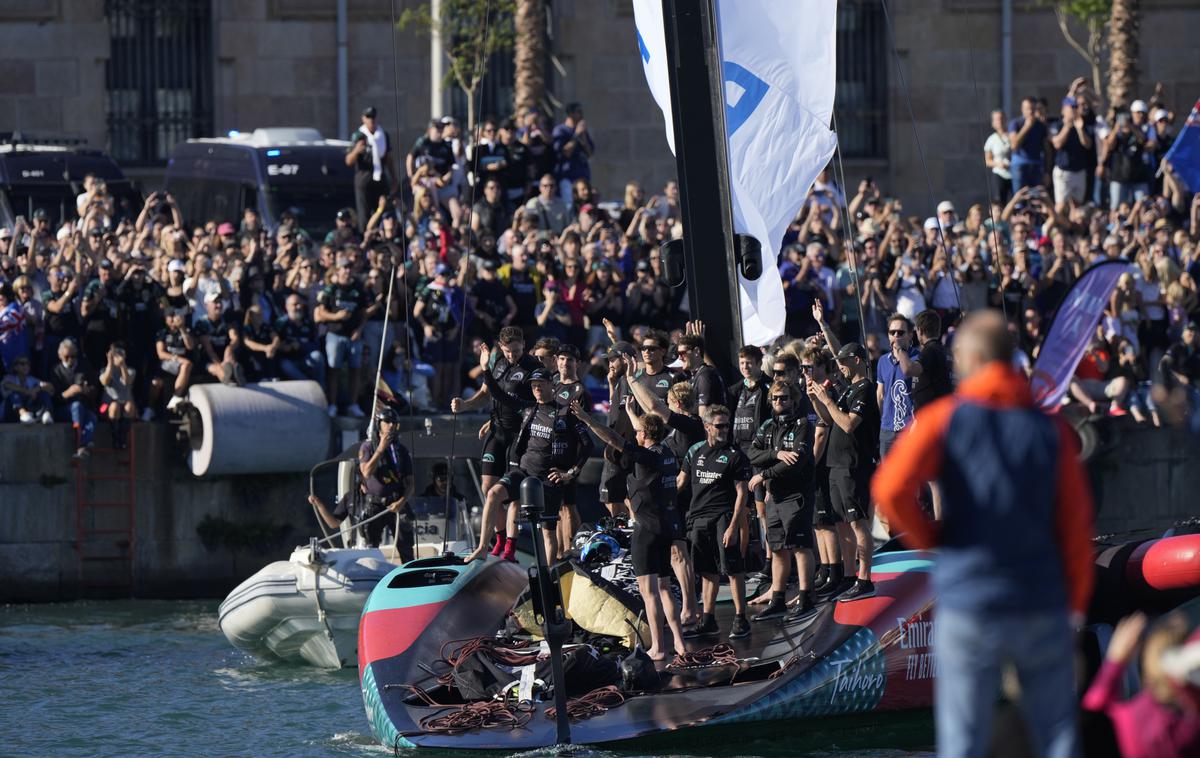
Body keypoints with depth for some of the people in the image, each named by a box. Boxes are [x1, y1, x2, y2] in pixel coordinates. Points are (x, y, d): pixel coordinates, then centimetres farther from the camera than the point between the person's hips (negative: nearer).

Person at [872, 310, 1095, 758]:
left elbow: (891, 489, -17)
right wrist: (1077, 599, 12)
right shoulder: (1051, 428, 3)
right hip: (1043, 604, 2)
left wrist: (925, 537, 1)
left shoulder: (944, 419, -3)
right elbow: (1076, 523, 2)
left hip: (968, 607, -1)